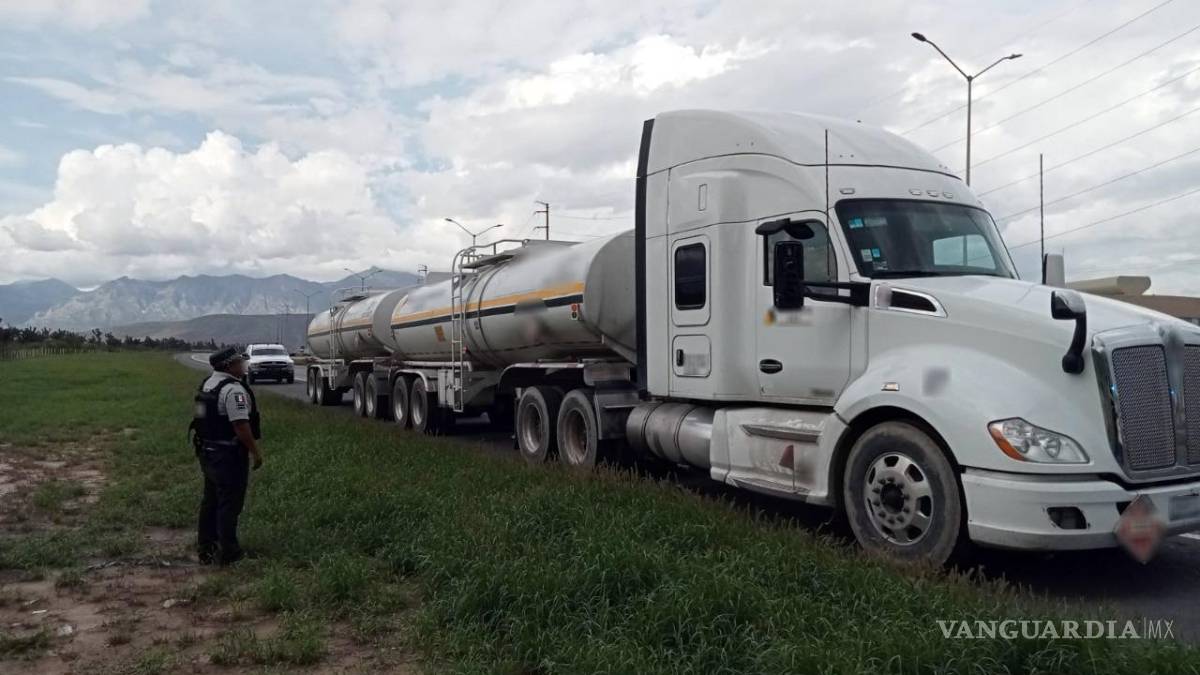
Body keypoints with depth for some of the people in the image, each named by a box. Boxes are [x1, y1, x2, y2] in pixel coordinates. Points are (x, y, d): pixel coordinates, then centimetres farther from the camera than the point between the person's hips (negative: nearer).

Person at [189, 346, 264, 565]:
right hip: (228, 455, -10)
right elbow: (241, 425, -25)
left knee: (211, 499, 19)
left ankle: (205, 546, 29)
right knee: (229, 503, -1)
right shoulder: (233, 389, -21)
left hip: (207, 451, 10)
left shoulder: (208, 383, 10)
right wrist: (255, 452, -17)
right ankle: (227, 551, 6)